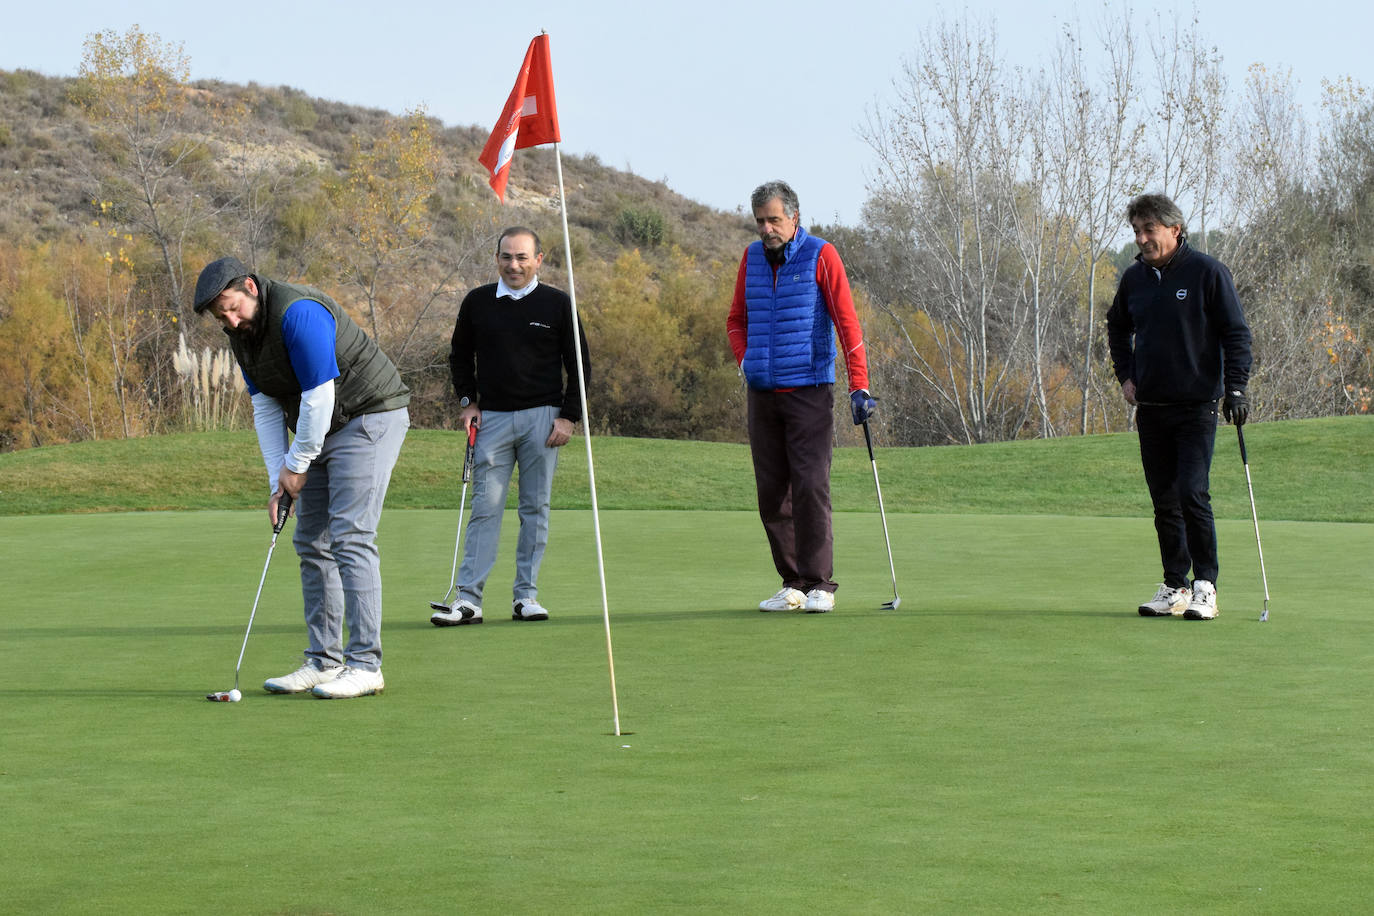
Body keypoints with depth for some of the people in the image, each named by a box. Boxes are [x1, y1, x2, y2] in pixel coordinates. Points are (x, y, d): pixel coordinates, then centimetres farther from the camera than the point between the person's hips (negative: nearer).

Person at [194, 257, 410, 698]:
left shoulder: (299, 314, -26)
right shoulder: (243, 333, 4)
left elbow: (319, 397, -24)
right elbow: (266, 406, 8)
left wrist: (297, 464, -13)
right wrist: (278, 481, 0)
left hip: (369, 417, -10)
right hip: (321, 429, 10)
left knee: (350, 536, -16)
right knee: (311, 542, 7)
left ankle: (365, 665, -15)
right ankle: (324, 660, 12)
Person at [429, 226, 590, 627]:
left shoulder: (557, 304, 2)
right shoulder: (477, 302, 6)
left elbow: (579, 365, 6)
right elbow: (460, 356, 19)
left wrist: (568, 416, -2)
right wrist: (467, 401, 6)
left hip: (542, 417, -1)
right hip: (492, 417, 1)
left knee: (535, 508, 2)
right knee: (485, 507, -4)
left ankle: (526, 594, 8)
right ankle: (469, 598, -6)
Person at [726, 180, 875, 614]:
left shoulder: (820, 255, -4)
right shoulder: (752, 258, 11)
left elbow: (847, 321, -8)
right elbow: (737, 318, 23)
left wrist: (859, 386, -14)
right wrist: (744, 360, 4)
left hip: (810, 391, -5)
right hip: (763, 394, 5)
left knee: (811, 487, -11)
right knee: (771, 492, 4)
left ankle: (820, 584, -7)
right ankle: (792, 583, 11)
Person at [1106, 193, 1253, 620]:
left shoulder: (1207, 272, -6)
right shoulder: (1134, 278, 8)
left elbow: (1236, 333, -4)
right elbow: (1117, 327, 26)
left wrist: (1235, 387, -12)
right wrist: (1125, 376, 15)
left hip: (1197, 406, -5)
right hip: (1150, 407, 5)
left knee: (1192, 493, -13)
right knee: (1164, 501, 7)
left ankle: (1205, 587, -5)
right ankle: (1175, 587, 14)